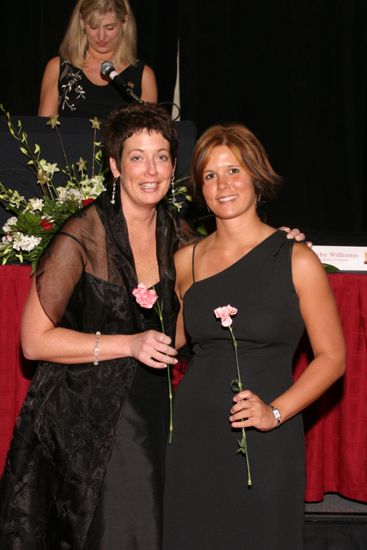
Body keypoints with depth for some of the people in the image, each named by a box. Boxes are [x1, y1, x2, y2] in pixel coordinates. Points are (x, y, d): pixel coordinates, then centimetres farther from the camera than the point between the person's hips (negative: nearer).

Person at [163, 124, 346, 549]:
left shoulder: (296, 260, -5)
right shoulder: (186, 261, 5)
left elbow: (332, 357, -4)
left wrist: (275, 412, -14)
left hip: (266, 443, -3)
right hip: (194, 434, 3)